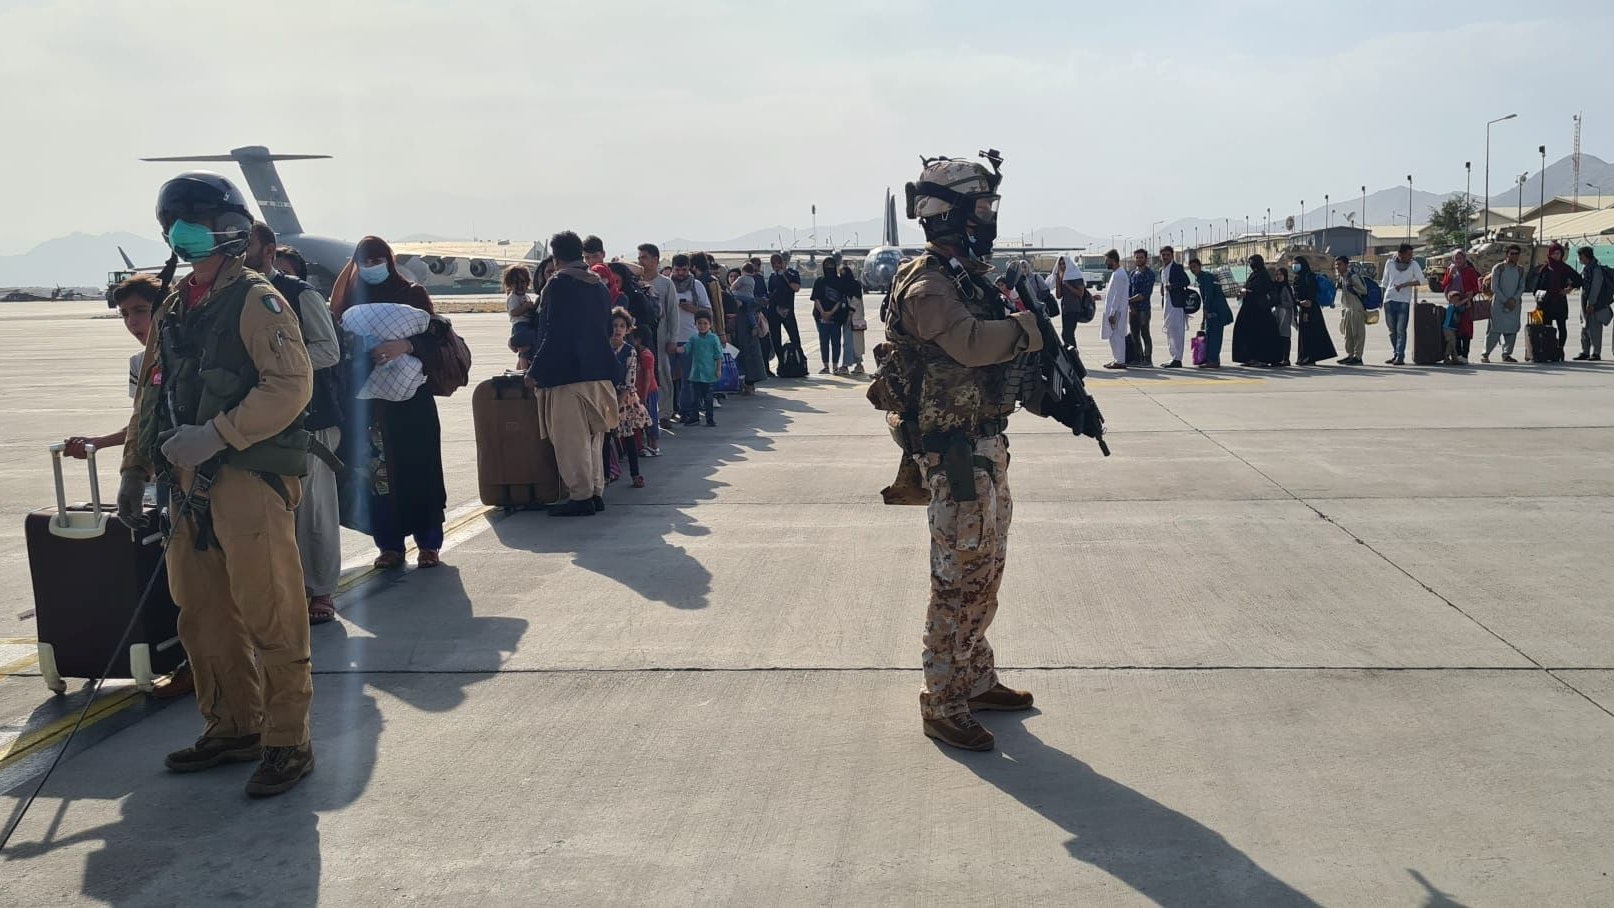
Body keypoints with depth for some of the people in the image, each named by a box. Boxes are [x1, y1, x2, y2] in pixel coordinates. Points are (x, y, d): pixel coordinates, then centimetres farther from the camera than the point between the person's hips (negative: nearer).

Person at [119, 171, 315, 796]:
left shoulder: (256, 301, -7)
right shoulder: (173, 311, 17)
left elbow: (291, 384, -18)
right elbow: (149, 396, 23)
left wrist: (217, 435, -22)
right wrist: (135, 468, 19)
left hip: (250, 479, -8)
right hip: (189, 485, 8)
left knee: (269, 617, -4)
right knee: (203, 616, 14)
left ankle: (287, 743, 6)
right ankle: (232, 728, 28)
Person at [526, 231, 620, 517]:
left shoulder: (559, 284, -11)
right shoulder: (599, 285, 13)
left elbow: (554, 334, -16)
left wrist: (535, 372, -12)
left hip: (566, 374, -8)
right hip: (599, 372, 8)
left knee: (571, 440, -3)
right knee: (593, 437, 15)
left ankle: (580, 497, -1)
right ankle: (596, 493, 19)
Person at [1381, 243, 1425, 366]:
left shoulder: (1413, 265, 0)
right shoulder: (1390, 263, 6)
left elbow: (1421, 281, -10)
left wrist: (1403, 285, -17)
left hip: (1404, 301, -3)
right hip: (1389, 300, 3)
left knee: (1401, 330, -7)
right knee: (1392, 330, 10)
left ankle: (1400, 357, -7)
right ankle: (1395, 354, 21)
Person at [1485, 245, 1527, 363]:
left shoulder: (1520, 270, 11)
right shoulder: (1498, 268, -2)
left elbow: (1521, 287, 10)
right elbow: (1494, 288, -6)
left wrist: (1514, 299, -8)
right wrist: (1505, 301, -11)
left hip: (1514, 304, 4)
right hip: (1498, 303, -4)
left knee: (1512, 329, 1)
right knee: (1495, 329, -9)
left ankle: (1506, 354, 8)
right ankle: (1485, 354, -4)